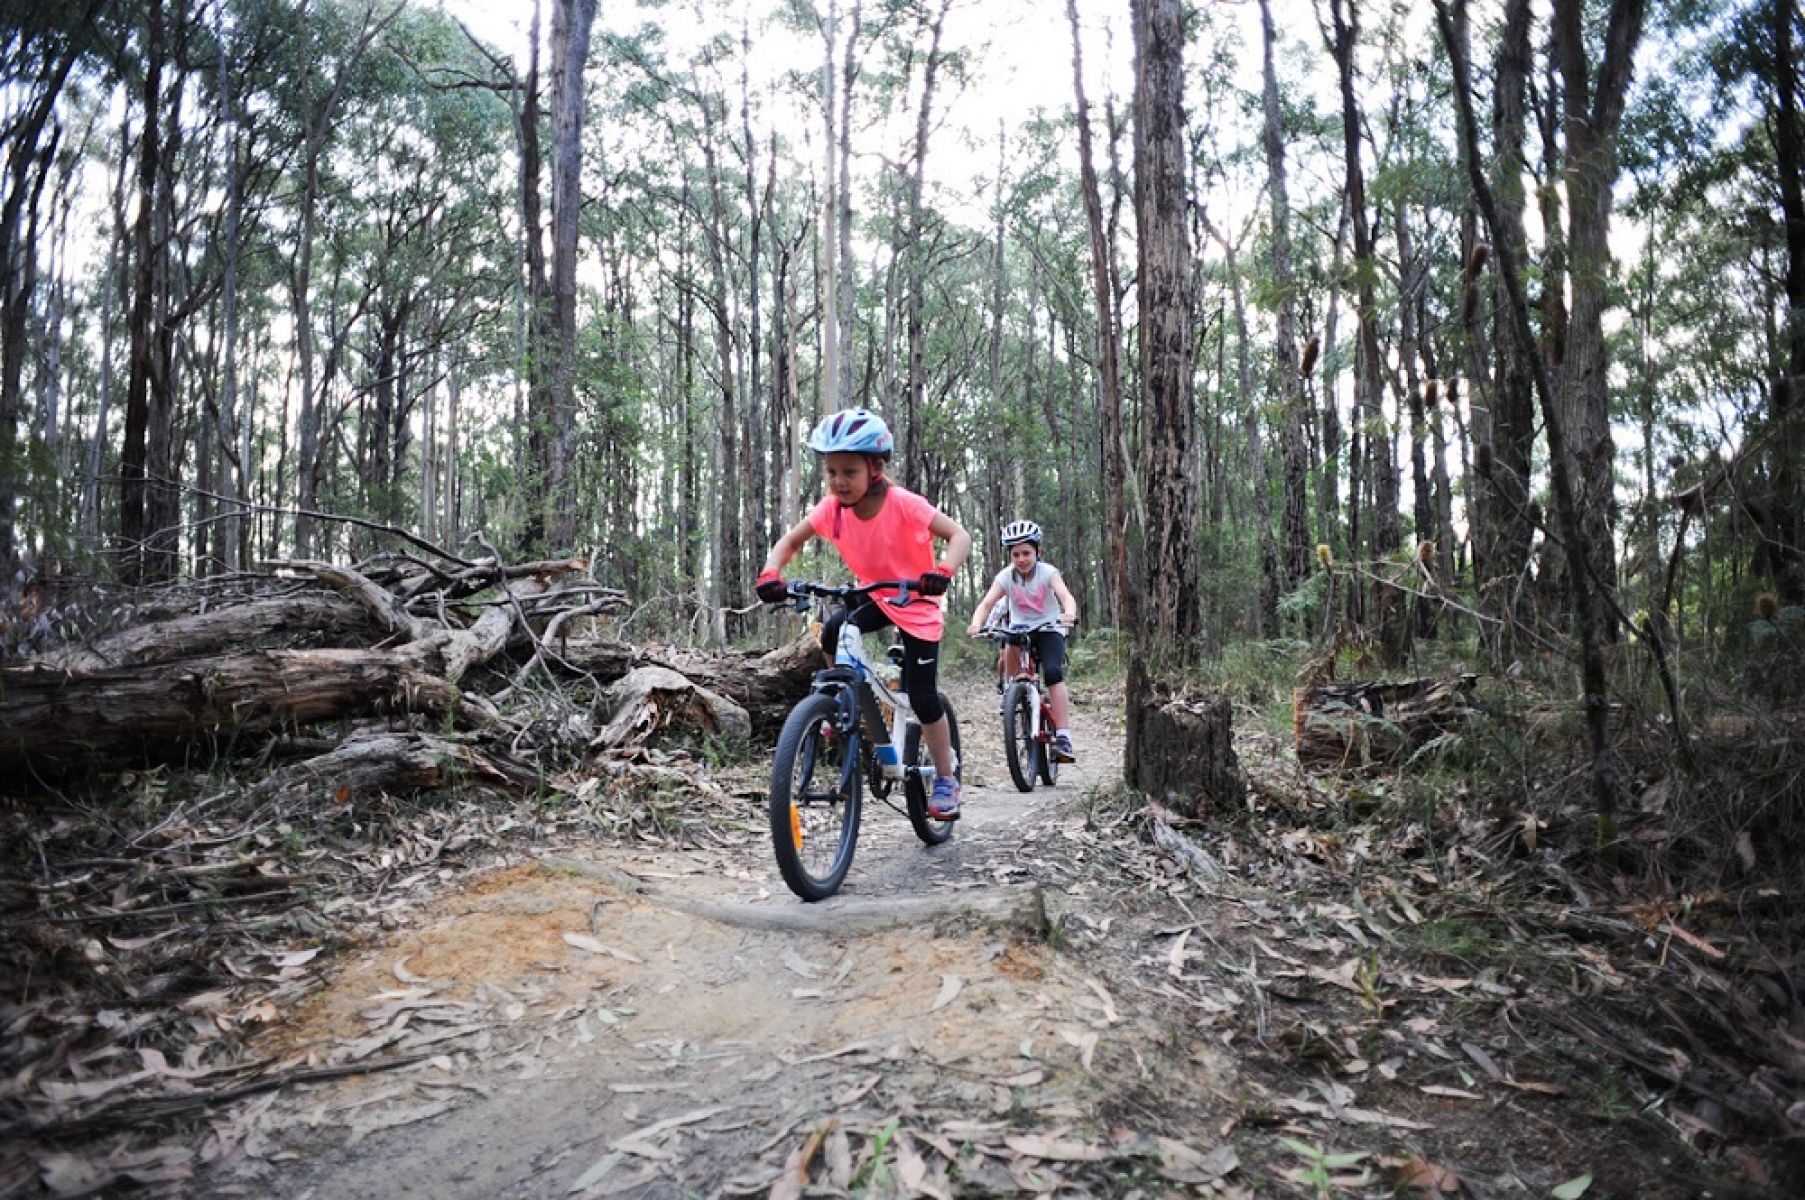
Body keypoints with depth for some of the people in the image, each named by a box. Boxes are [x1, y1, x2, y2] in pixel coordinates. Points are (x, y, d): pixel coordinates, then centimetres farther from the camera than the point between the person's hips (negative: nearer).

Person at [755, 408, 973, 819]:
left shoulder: (903, 504, -27)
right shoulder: (831, 508, -15)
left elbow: (959, 534, -29)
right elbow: (791, 540, -3)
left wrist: (943, 571, -49)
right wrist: (770, 574, -23)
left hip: (917, 604, -4)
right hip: (875, 598, 4)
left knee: (922, 697, -5)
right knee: (832, 635, -26)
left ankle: (946, 780, 14)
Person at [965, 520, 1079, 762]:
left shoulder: (1048, 572, -14)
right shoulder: (1006, 576, -10)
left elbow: (1067, 597, -30)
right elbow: (986, 603, -21)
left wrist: (1069, 614, -54)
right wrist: (976, 624, -43)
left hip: (1049, 630, -3)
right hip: (1019, 629, 3)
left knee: (1053, 672, -25)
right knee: (1008, 650, -29)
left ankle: (1063, 737, -27)